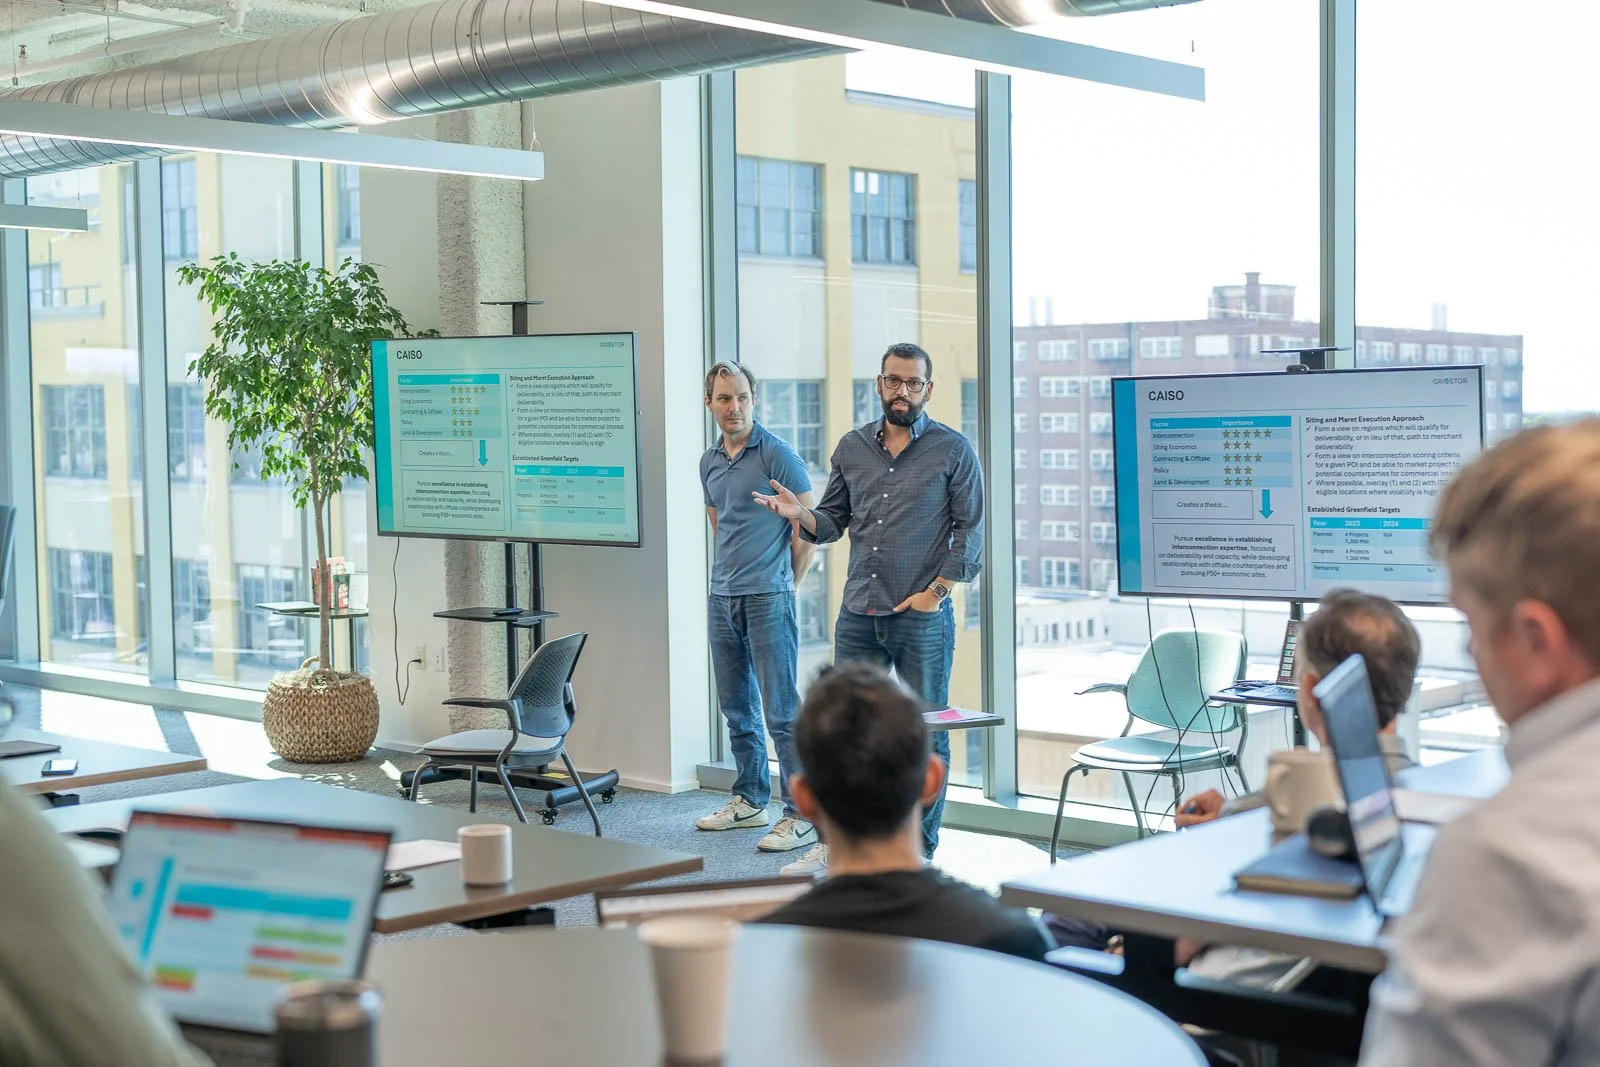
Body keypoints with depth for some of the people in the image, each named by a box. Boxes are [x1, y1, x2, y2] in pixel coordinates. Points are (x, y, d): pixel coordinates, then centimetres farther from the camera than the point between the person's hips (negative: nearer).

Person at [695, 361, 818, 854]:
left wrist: (784, 586, 0)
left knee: (781, 710, -8)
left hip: (768, 599, -7)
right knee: (736, 707, 14)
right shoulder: (709, 461, 13)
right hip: (722, 598, 7)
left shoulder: (777, 454, -8)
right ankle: (750, 800, 27)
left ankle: (803, 816, -5)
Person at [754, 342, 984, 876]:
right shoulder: (852, 447, 10)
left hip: (923, 617, -4)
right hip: (858, 613, 4)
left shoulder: (953, 450, -2)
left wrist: (935, 591, -10)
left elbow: (970, 531, -3)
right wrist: (801, 514, -8)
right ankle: (834, 843, 16)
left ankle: (920, 851, 14)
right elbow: (832, 522, 13)